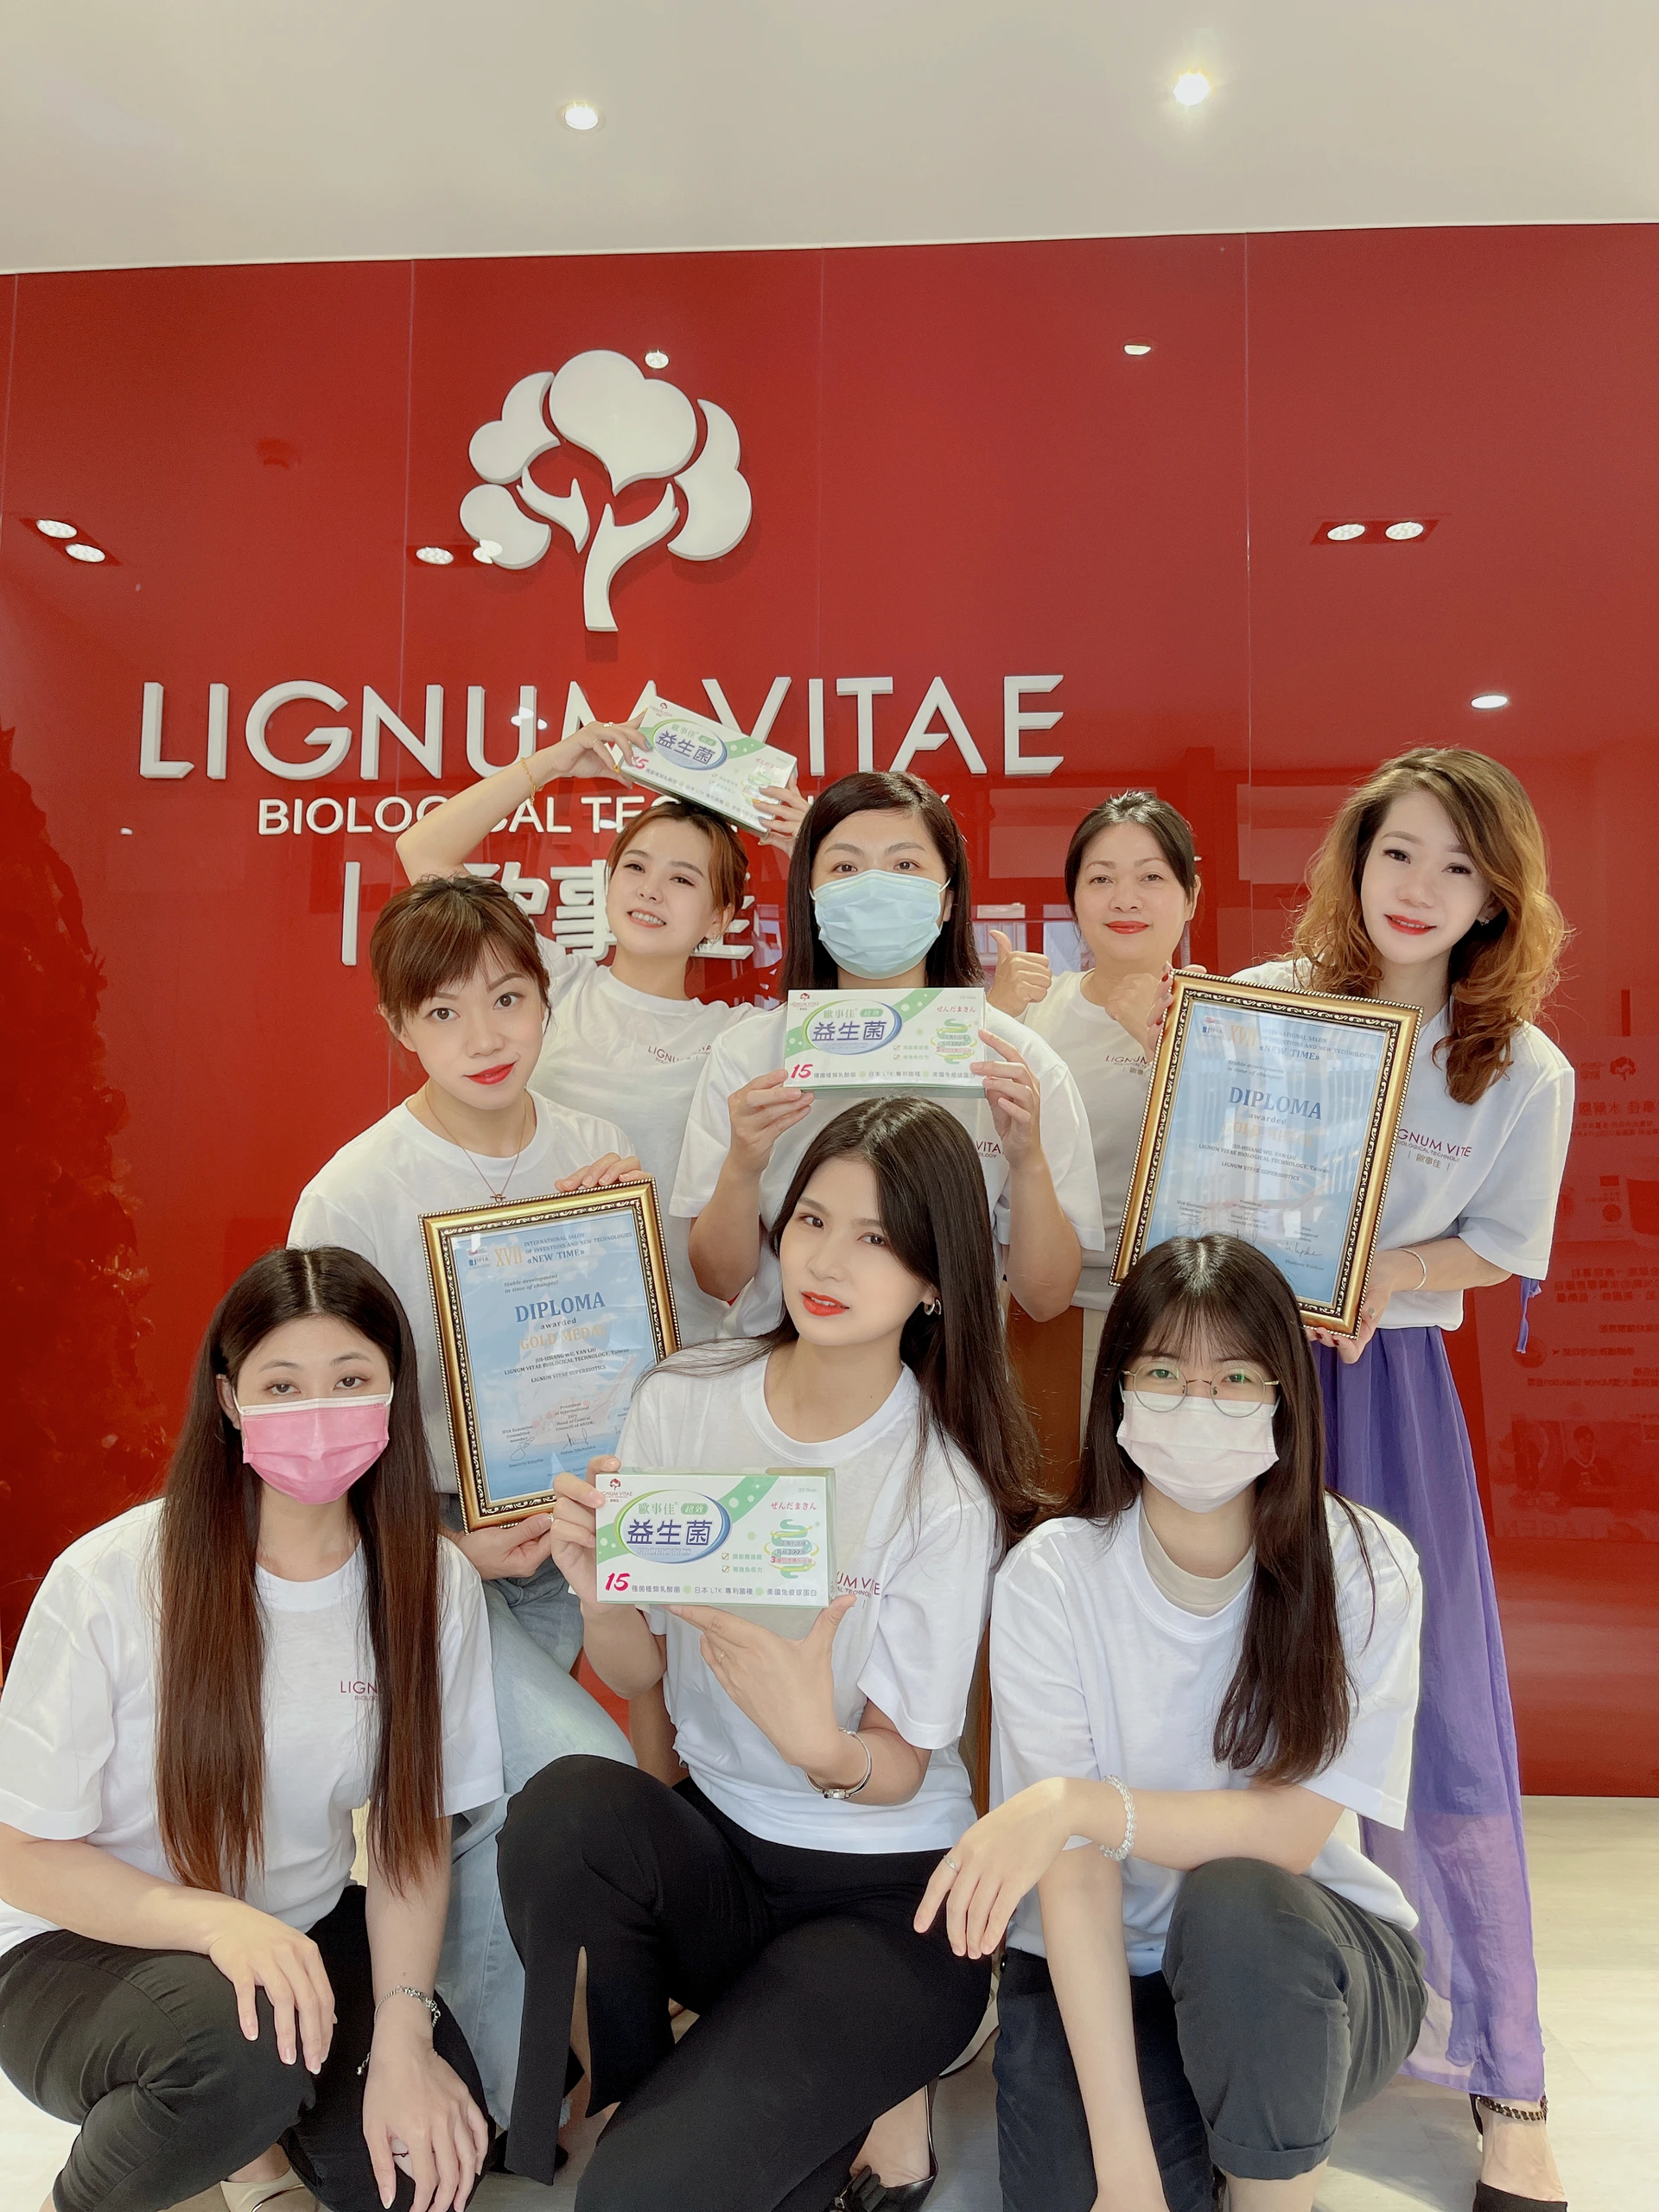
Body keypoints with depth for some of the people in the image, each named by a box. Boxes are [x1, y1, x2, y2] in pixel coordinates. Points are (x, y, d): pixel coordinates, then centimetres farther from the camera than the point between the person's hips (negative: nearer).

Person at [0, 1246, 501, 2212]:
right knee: (234, 2046, -33)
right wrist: (213, 1920, -30)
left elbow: (415, 1830, -3)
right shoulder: (110, 1581, -22)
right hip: (85, 1947, -3)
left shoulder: (434, 1585, -11)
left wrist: (404, 2027, -17)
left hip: (307, 1932, 3)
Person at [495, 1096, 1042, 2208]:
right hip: (712, 1851, 4)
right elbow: (638, 1673, -1)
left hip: (886, 1903, -4)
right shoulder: (682, 1403, -7)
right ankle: (657, 2109, 0)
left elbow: (898, 1771, -11)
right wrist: (600, 1592, -23)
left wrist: (819, 1743, -34)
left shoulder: (946, 1492, -17)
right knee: (566, 1803, -29)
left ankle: (852, 2122, 12)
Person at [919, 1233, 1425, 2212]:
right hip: (1102, 1970, 1)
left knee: (1231, 1903, -32)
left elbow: (1289, 1829, -18)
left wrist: (1079, 1804, -33)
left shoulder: (1365, 1566, -14)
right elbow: (1075, 1873, -18)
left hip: (1309, 1961, 0)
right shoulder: (1052, 1574, -14)